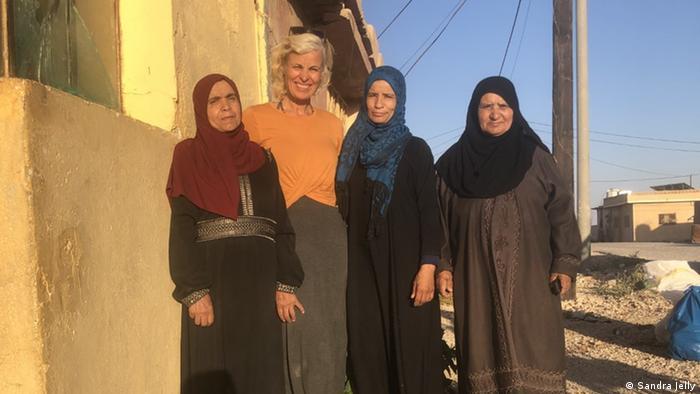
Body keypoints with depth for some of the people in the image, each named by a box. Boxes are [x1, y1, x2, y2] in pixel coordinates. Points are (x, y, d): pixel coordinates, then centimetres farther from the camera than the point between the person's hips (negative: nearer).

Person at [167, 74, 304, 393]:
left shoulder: (261, 159, 14)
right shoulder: (188, 157, 4)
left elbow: (281, 223, 9)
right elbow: (182, 229, -4)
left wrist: (286, 284, -2)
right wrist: (194, 291, -15)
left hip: (260, 279, 3)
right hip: (213, 278, -3)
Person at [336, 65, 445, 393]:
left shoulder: (415, 149, -1)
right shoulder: (352, 148, 11)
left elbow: (429, 210, -6)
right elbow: (344, 208, 12)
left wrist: (428, 266, -15)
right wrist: (343, 262, 6)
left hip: (405, 262, -3)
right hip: (362, 265, 4)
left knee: (410, 347, 0)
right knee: (367, 346, 6)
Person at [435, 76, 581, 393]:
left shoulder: (534, 156, 7)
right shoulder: (453, 162, 8)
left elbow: (561, 210, 4)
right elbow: (440, 218, 7)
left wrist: (565, 263, -4)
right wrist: (442, 265, -2)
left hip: (529, 275, 0)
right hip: (475, 277, 0)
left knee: (532, 352, -2)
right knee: (483, 350, 2)